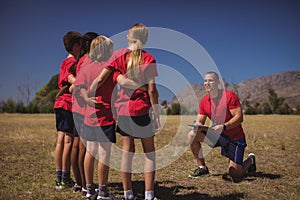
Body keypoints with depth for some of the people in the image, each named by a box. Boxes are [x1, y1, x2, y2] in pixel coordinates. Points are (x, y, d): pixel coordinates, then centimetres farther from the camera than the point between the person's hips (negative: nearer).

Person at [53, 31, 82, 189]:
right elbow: (72, 79, -27)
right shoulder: (73, 62, -8)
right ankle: (65, 179, 1)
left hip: (60, 105, 9)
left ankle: (59, 178, 12)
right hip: (69, 105, -9)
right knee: (69, 141, -5)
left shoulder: (64, 62, 21)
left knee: (61, 141, 7)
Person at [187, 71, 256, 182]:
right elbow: (200, 122, 1)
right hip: (218, 135, 5)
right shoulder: (204, 101, 0)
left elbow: (239, 117, -22)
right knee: (192, 135, -16)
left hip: (235, 138, -5)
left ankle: (250, 160, 28)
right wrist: (198, 125, -24)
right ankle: (202, 168, -1)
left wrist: (223, 126, -36)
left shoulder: (229, 96, -17)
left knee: (235, 175, -8)